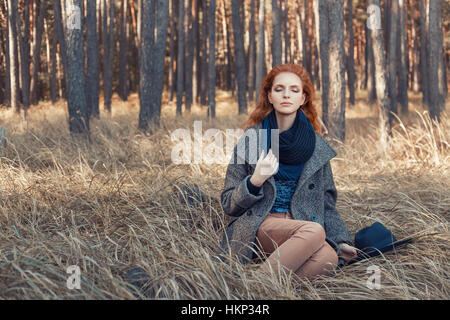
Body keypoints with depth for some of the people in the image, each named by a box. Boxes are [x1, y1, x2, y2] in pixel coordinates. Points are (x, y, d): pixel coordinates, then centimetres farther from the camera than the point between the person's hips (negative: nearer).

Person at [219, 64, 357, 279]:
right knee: (314, 231, -34)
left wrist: (341, 241, 5)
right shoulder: (251, 139, 1)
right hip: (258, 224, -3)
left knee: (328, 257, -31)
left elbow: (327, 202, 18)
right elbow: (228, 205, 1)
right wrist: (255, 182, -17)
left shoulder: (317, 146, 9)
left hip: (300, 223, 3)